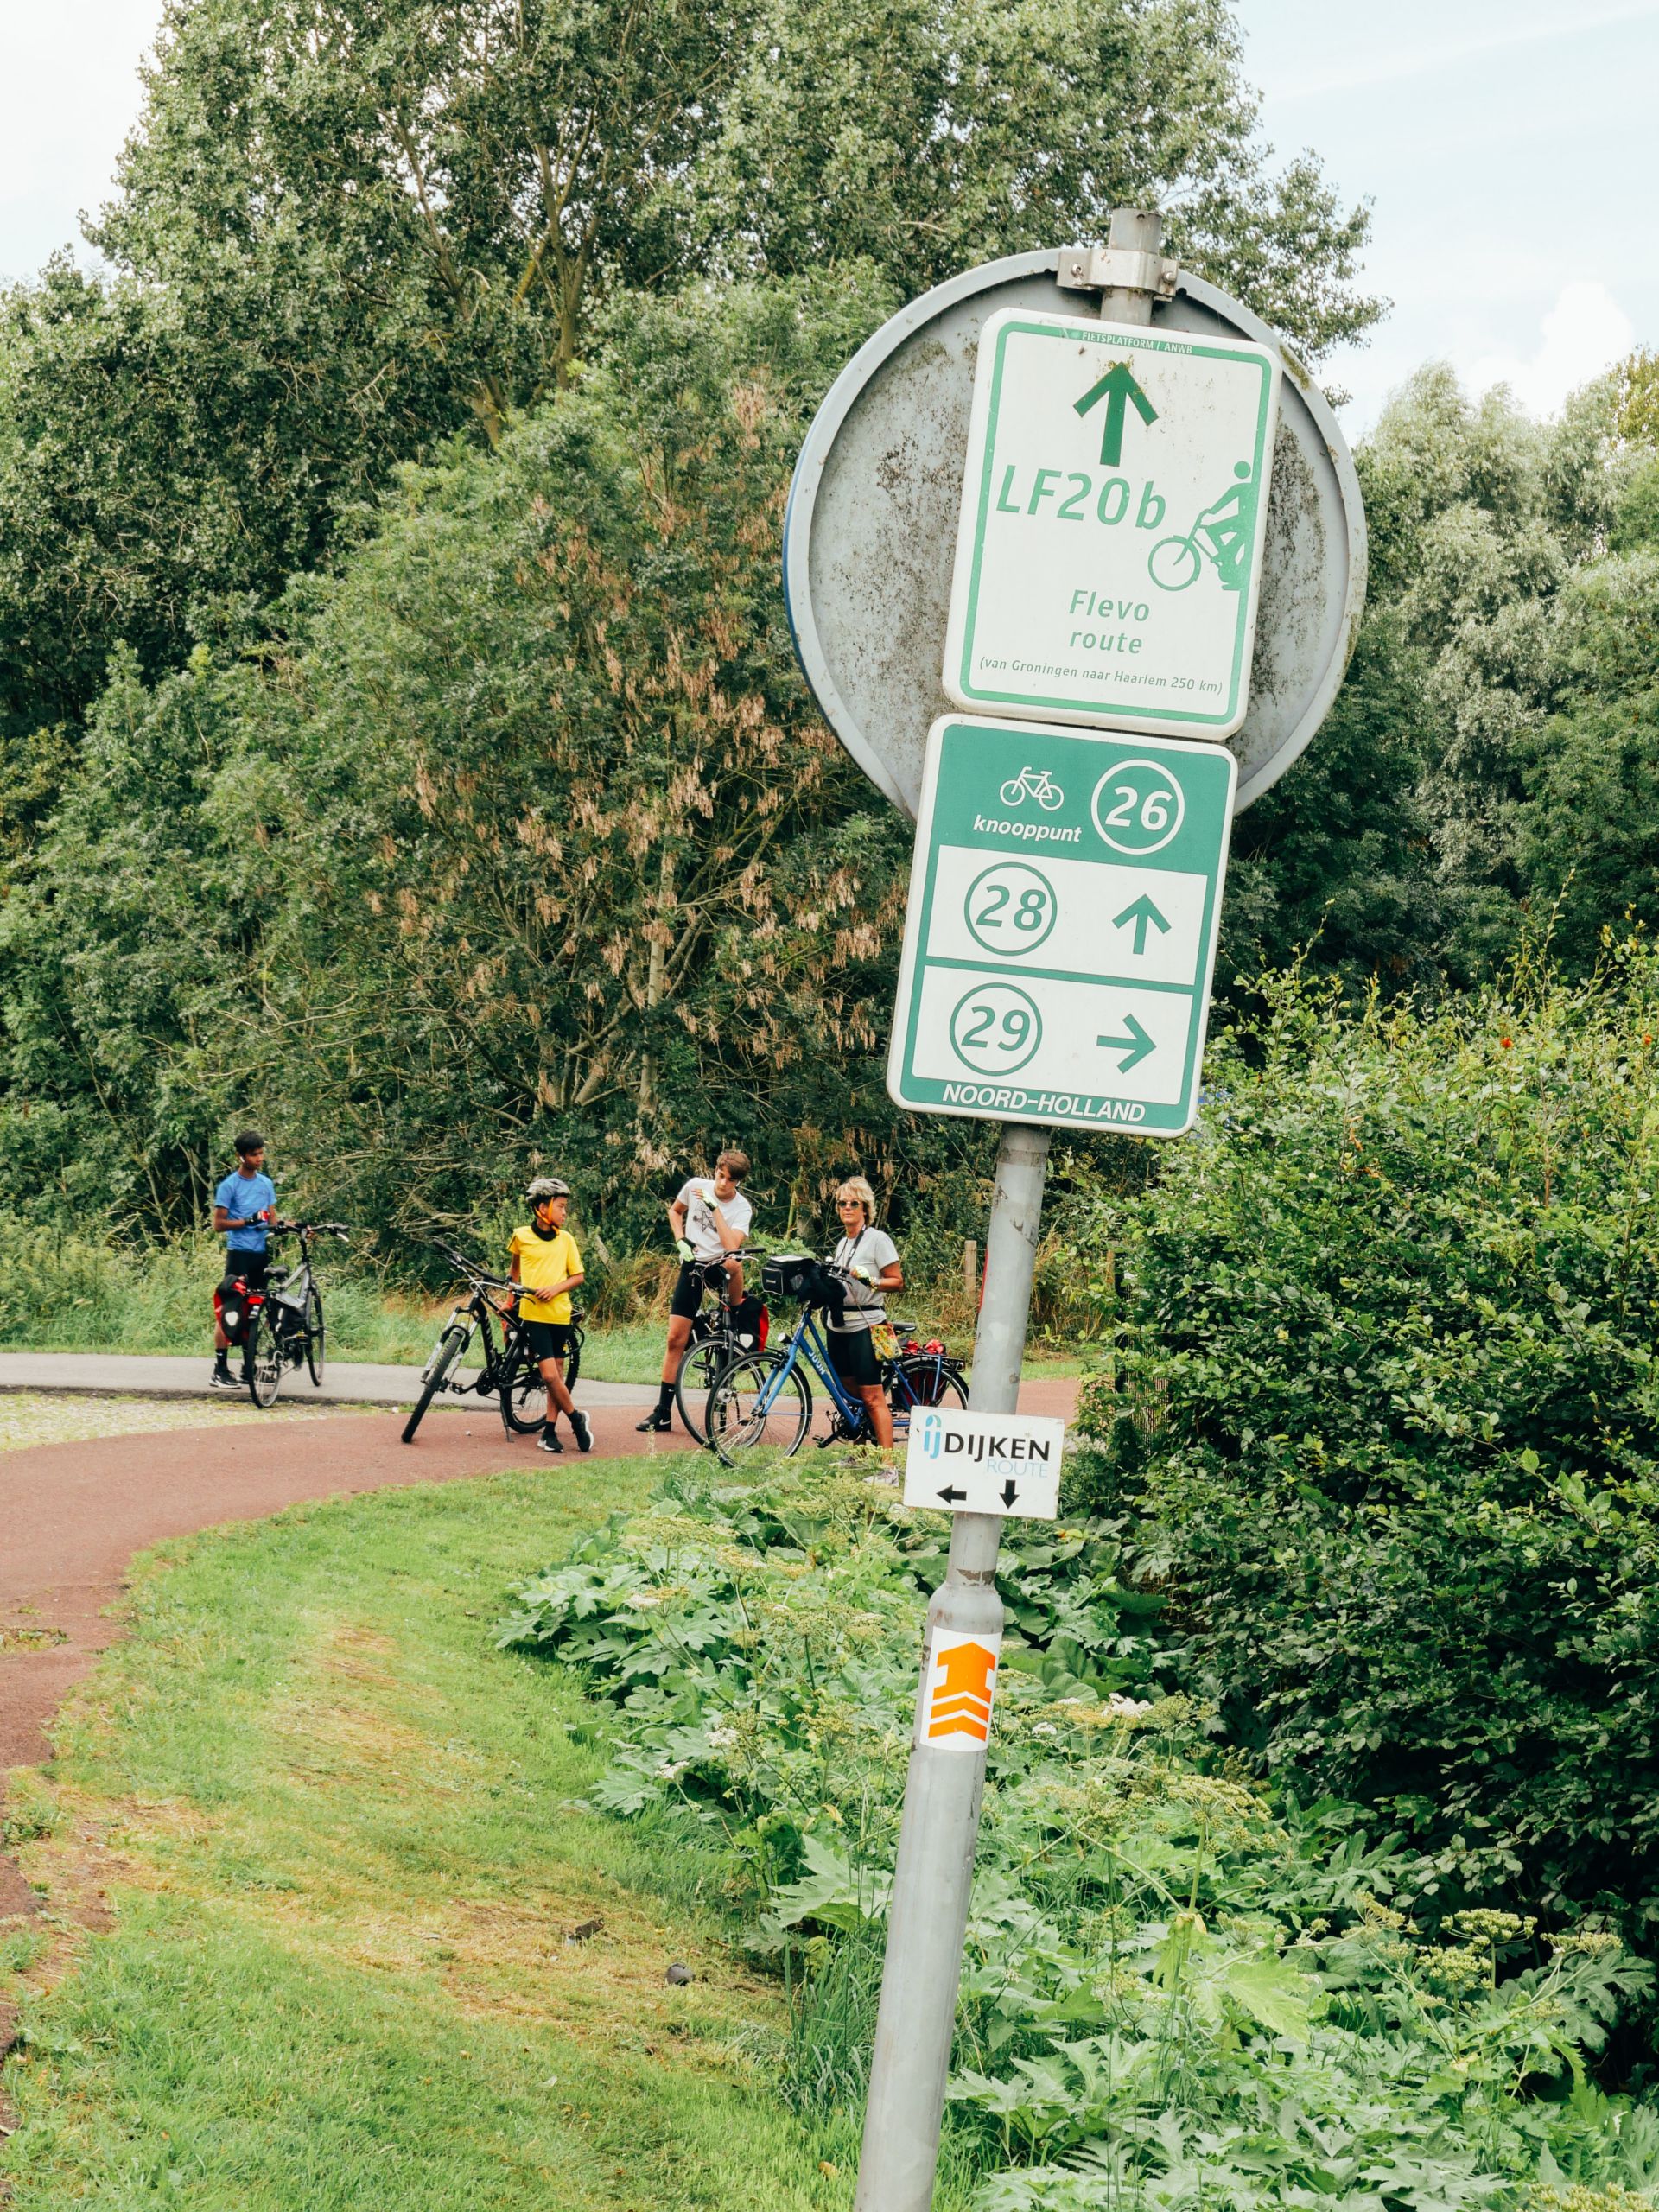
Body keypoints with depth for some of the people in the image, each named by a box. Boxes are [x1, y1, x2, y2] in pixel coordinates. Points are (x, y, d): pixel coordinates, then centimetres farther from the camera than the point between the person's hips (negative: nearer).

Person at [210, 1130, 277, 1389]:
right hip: (239, 1253, -6)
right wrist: (249, 1221, -17)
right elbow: (219, 1223, -7)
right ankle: (219, 1371, -8)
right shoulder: (229, 1186, -5)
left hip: (261, 1253, 6)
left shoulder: (266, 1183, 13)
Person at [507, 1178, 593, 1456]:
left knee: (557, 1373, 5)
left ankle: (550, 1430, 12)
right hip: (533, 1314, -3)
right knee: (550, 1375, -12)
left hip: (560, 1314, 3)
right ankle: (576, 1418, 6)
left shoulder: (565, 1239, 3)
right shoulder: (521, 1236, -1)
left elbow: (577, 1276, 6)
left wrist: (556, 1288, -11)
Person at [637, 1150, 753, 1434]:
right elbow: (675, 1211, 16)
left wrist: (715, 1209, -27)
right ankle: (663, 1413, 4)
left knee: (733, 1264, -42)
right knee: (676, 1339, -3)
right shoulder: (696, 1186, -4)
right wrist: (681, 1240, -1)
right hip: (692, 1266, 2)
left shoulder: (742, 1208, -11)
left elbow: (731, 1246, -27)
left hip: (718, 1265, -2)